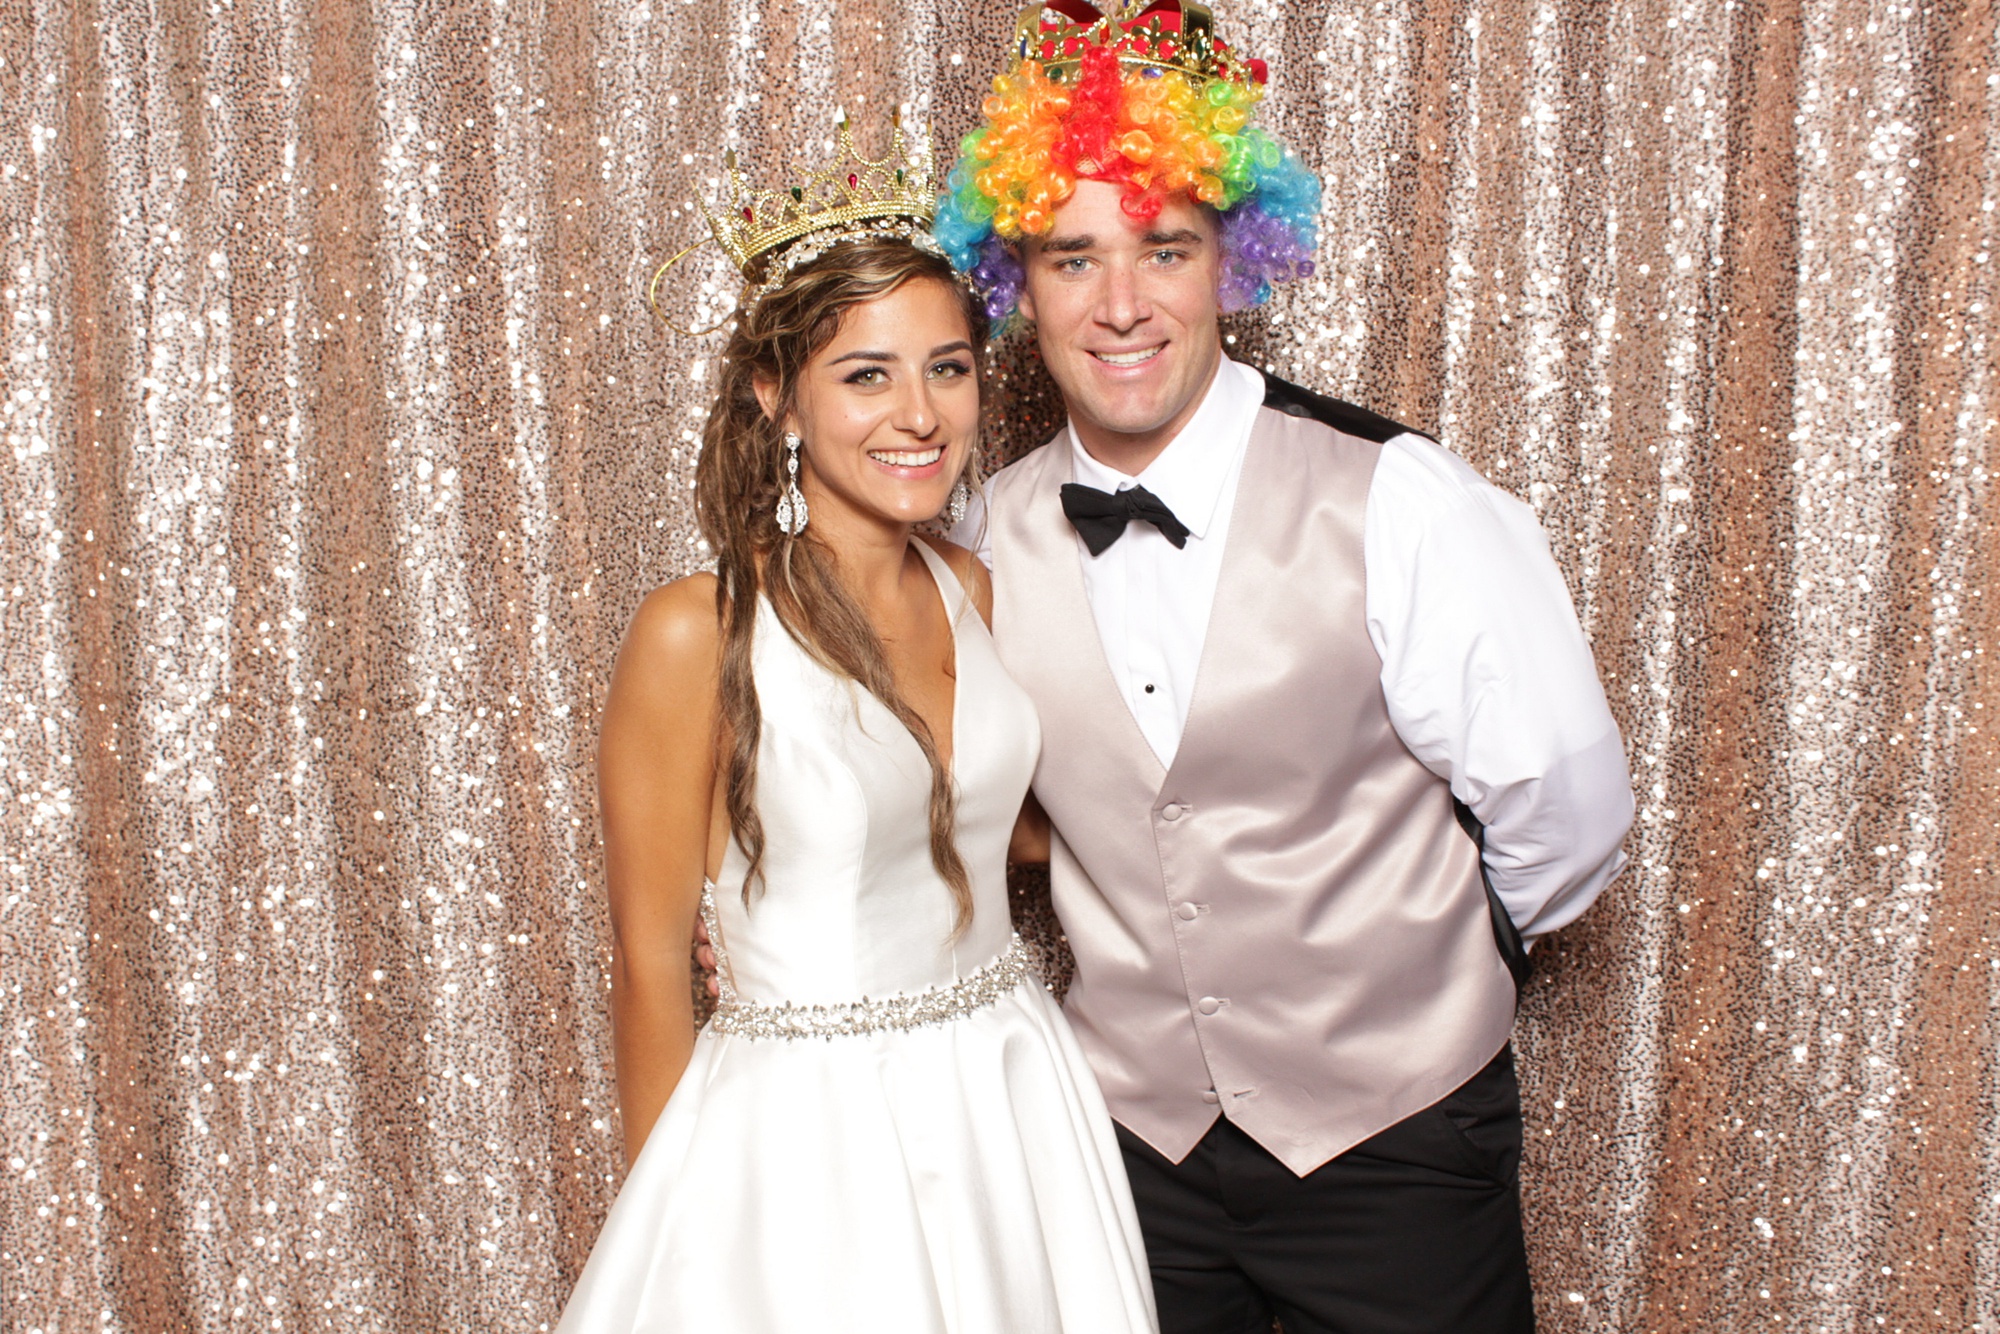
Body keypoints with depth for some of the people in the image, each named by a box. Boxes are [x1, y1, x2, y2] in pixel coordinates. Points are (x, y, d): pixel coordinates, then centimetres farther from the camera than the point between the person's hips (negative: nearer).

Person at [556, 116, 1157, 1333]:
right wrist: (678, 1219, -3)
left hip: (1018, 1106, 6)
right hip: (807, 1136, -5)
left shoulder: (975, 591, 1)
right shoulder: (700, 631, -16)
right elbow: (652, 964, -9)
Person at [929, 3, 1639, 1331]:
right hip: (1134, 1132, 3)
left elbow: (1566, 812, -10)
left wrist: (1424, 954, 4)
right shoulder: (992, 538, -7)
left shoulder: (1398, 502, -19)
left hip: (1391, 1136, -3)